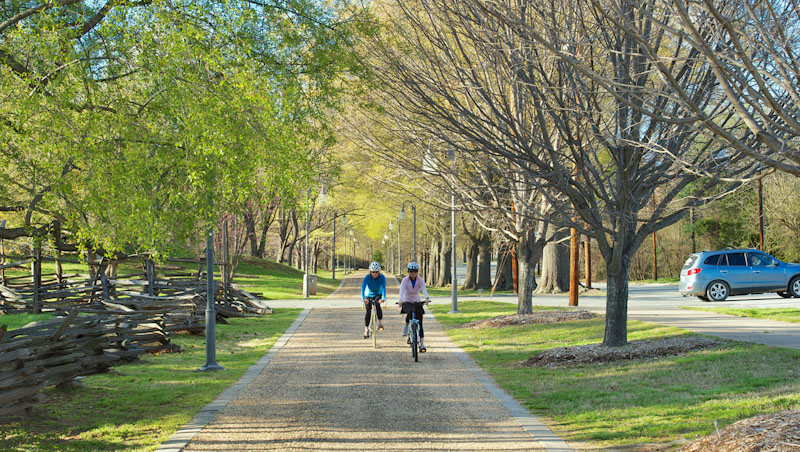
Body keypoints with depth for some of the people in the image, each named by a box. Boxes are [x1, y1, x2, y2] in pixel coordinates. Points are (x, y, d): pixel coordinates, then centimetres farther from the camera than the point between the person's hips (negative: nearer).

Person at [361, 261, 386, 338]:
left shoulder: (382, 277, -22)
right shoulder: (367, 277, -23)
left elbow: (383, 288, -34)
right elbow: (363, 288, -33)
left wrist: (383, 298, -52)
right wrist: (363, 298, -50)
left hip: (378, 295, 0)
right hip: (368, 296, 1)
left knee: (377, 304, -32)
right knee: (368, 312, -11)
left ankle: (380, 323, -24)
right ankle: (366, 330, 3)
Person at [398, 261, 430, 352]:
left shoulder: (420, 280, -10)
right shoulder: (405, 280, -13)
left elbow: (424, 289, -28)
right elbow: (402, 290, -29)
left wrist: (427, 298, -49)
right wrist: (400, 300, -49)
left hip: (417, 302, 1)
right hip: (407, 302, -1)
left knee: (419, 324, -8)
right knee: (409, 313, -34)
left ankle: (422, 344, -7)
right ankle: (406, 326, -2)